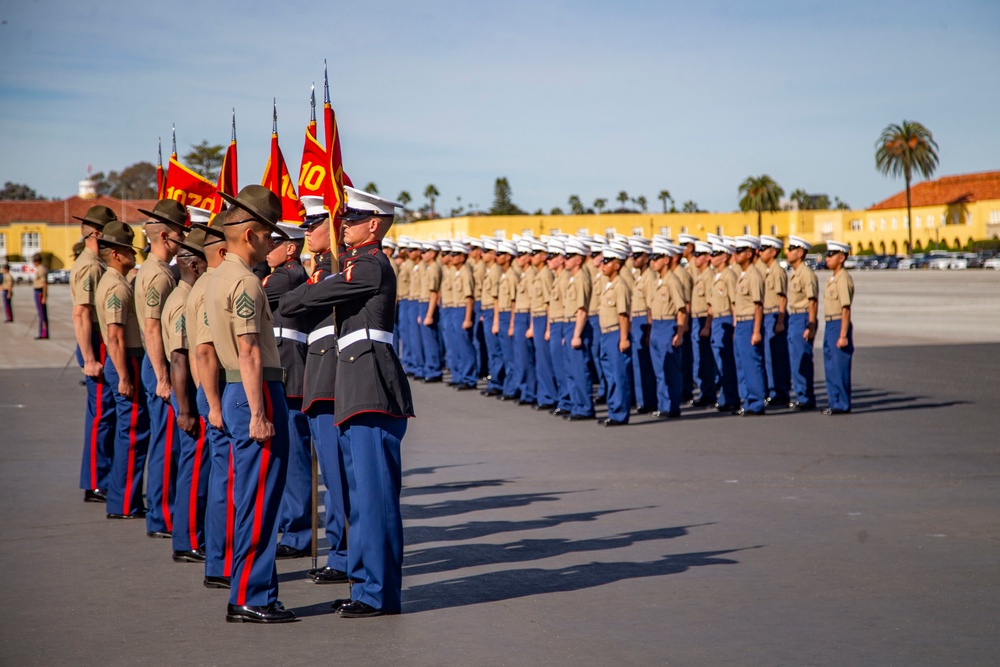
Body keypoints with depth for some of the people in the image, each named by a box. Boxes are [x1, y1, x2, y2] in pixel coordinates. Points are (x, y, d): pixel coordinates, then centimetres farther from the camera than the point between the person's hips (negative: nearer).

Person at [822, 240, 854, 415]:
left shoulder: (843, 279, -15)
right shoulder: (833, 278, 15)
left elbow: (846, 309, -20)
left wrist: (843, 335, -23)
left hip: (839, 325, -10)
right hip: (830, 325, 10)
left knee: (840, 367, -4)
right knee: (831, 367, 13)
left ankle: (842, 405, 1)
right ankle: (835, 403, 21)